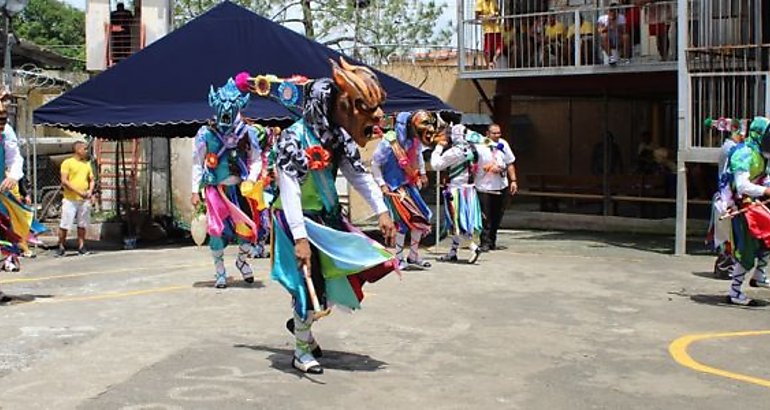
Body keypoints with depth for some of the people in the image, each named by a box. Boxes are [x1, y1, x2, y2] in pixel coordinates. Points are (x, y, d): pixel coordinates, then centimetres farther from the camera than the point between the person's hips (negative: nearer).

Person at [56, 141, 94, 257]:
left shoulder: (87, 164, 15)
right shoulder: (67, 162, -2)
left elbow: (91, 180, 21)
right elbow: (64, 181, -9)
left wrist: (90, 191, 0)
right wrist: (78, 192, -16)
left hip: (84, 200, 5)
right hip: (70, 199, -5)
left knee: (82, 225, 7)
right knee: (64, 225, -3)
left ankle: (81, 247, 15)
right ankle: (61, 247, 7)